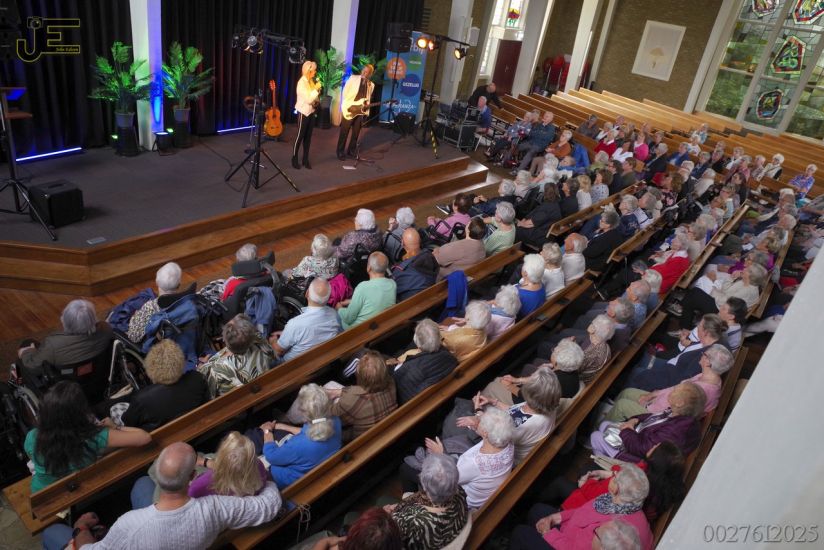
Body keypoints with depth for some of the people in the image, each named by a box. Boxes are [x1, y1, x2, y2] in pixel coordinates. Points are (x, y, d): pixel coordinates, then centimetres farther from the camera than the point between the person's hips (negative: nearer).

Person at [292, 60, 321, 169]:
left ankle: (305, 159, 18)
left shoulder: (311, 81, 6)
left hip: (311, 112, 7)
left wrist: (316, 102, -2)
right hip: (303, 112, -7)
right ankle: (294, 159, 11)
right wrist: (317, 89, -19)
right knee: (300, 136, 1)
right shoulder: (302, 82, -16)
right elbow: (308, 99, -23)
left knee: (308, 137, 10)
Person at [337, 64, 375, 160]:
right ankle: (340, 152, 10)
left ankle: (351, 150, 25)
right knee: (344, 132, 0)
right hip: (349, 109, -4)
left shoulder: (371, 85, 7)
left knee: (356, 133, 9)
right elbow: (345, 92, -2)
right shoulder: (353, 78, -3)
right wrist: (347, 105, -7)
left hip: (360, 111, 4)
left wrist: (367, 110, 1)